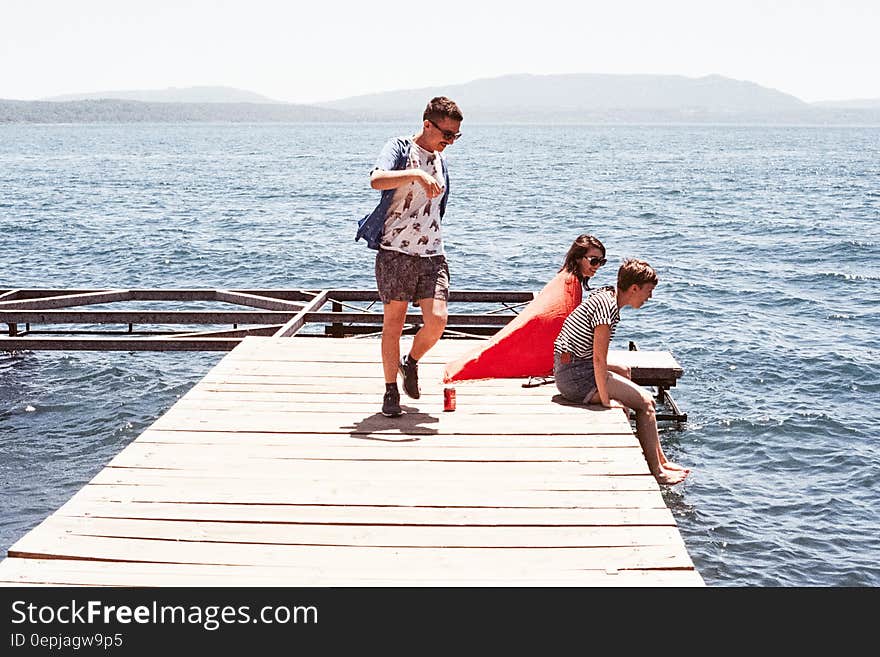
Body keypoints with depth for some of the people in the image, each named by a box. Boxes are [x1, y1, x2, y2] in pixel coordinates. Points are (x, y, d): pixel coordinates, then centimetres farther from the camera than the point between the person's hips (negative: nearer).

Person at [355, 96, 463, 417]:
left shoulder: (440, 161, 16)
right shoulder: (399, 149, -3)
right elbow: (376, 180, -25)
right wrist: (416, 174, -34)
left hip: (431, 254, 5)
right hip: (395, 251, -5)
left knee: (437, 320, -10)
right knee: (393, 322, 2)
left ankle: (411, 363, 19)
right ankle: (391, 390, 15)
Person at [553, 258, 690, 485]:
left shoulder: (605, 295, 10)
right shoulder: (607, 305, -19)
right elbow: (599, 358, -23)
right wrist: (605, 400, -18)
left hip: (567, 370, 11)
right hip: (577, 375, -11)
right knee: (645, 401, -8)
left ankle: (661, 460, 25)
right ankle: (656, 472, 2)